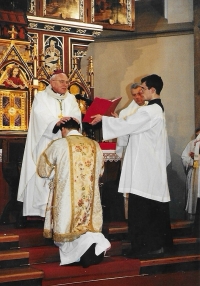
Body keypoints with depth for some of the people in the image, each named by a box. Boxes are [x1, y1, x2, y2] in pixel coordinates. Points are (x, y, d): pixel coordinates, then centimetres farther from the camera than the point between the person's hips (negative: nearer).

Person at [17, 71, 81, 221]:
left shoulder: (71, 98, 17)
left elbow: (77, 115, 0)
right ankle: (43, 208, -8)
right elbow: (41, 116, -13)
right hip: (46, 145, -3)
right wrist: (56, 122, -31)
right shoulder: (41, 97, 4)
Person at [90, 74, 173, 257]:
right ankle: (161, 242, 19)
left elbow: (126, 125, -16)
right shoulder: (157, 110, 15)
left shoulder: (149, 112, -17)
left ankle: (144, 245, -1)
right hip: (153, 165, 10)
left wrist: (103, 118, -8)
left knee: (141, 207, -5)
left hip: (144, 167, -10)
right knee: (156, 204, 13)